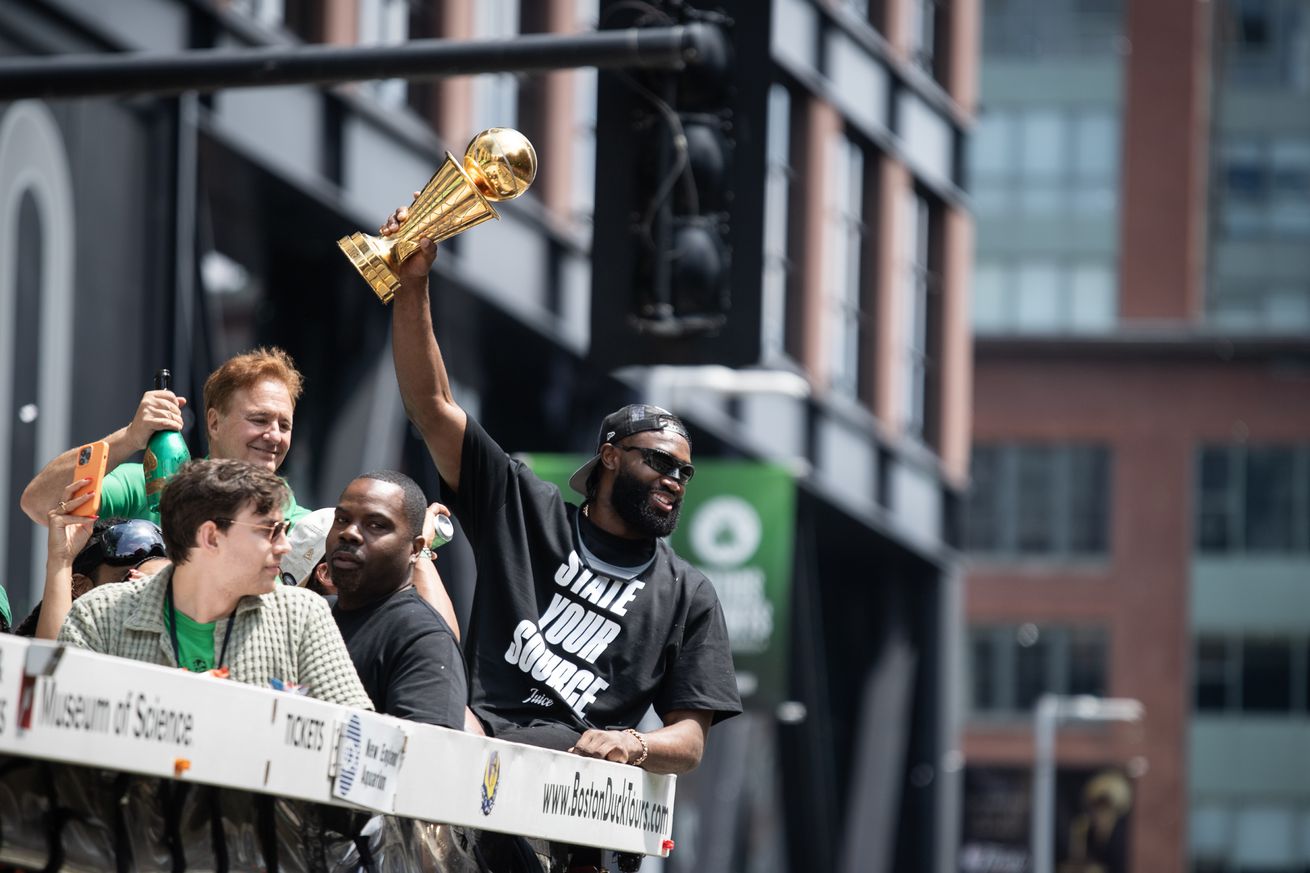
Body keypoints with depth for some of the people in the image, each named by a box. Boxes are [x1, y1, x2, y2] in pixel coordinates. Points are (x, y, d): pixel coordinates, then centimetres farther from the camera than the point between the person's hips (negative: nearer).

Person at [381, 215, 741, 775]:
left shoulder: (688, 596, 21)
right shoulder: (525, 509, 22)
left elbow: (690, 739, 14)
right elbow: (432, 408, 16)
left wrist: (632, 745, -11)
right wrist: (412, 285, 4)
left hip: (574, 751, 1)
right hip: (475, 728, -1)